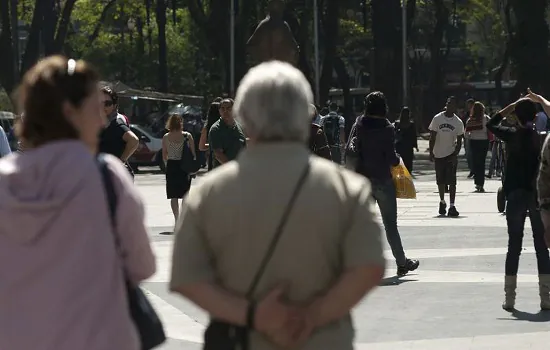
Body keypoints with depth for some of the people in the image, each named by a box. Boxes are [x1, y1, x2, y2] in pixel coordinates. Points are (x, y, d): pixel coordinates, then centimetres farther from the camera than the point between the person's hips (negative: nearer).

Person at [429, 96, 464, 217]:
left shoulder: (458, 122, -2)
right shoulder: (437, 119, -3)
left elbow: (459, 141, 0)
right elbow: (432, 137, 0)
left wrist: (455, 155, -12)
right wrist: (431, 153, -6)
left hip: (451, 155, -1)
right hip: (438, 155, 1)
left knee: (452, 181, -9)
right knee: (440, 181, 10)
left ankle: (452, 207, -10)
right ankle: (442, 202, 31)